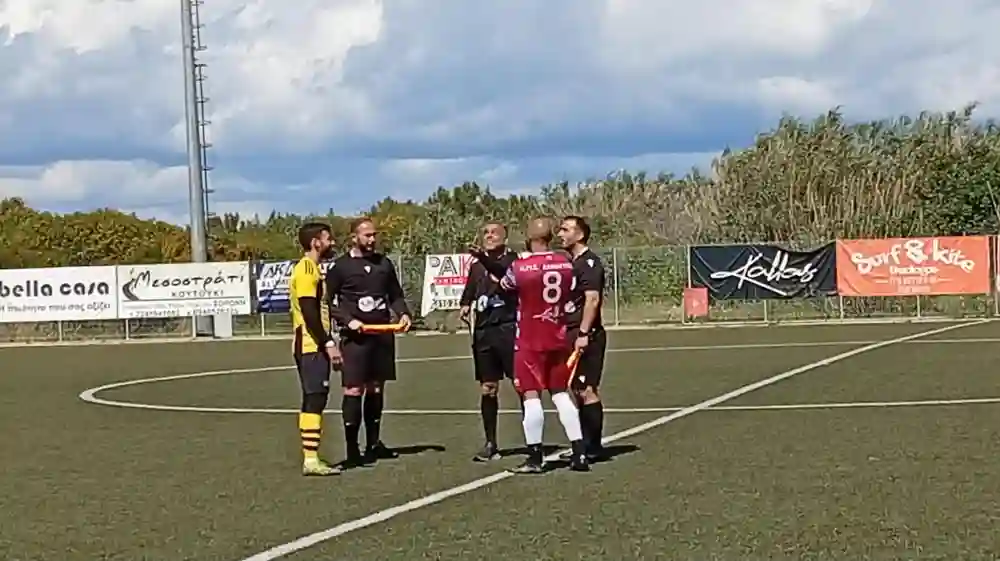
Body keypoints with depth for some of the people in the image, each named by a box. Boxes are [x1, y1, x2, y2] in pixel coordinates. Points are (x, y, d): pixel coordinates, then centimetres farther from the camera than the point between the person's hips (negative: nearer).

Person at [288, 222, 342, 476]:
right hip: (312, 346, -11)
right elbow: (309, 312, -20)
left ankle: (310, 458, 14)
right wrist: (329, 343, -22)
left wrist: (327, 343, 21)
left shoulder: (311, 269, 19)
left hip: (312, 347, 11)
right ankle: (311, 460, -15)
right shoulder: (306, 269, -12)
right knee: (316, 399, -12)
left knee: (313, 401, 11)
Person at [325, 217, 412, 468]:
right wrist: (348, 320, -14)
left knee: (376, 389, 12)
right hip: (356, 335, -5)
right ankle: (352, 449, -5)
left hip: (383, 333, 5)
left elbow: (395, 295, 20)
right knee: (354, 390, -8)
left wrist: (403, 313, 1)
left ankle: (373, 444, 22)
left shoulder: (384, 263, 12)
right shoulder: (340, 266, -3)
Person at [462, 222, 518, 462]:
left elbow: (504, 273, -25)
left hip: (508, 328, -6)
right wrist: (466, 304, 2)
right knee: (487, 389, 8)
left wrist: (484, 258, -42)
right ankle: (490, 444, 15)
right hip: (483, 332, 6)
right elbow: (470, 291, 24)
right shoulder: (477, 265, 15)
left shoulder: (512, 259, -3)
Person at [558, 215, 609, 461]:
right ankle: (584, 444, 18)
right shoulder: (571, 263, 18)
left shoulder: (589, 262, -12)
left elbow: (592, 299, -20)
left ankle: (593, 447, -5)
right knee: (577, 390, 12)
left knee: (587, 390, -9)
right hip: (572, 334, 10)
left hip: (587, 336, -10)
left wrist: (583, 334, -25)